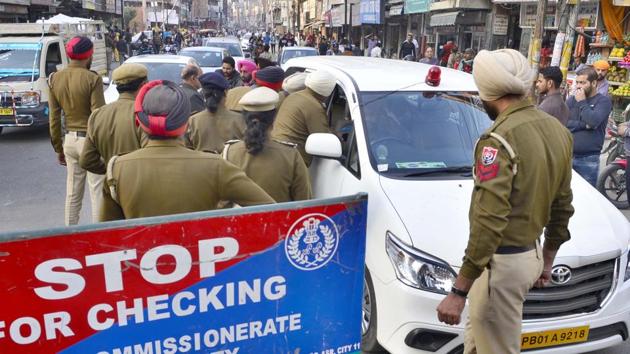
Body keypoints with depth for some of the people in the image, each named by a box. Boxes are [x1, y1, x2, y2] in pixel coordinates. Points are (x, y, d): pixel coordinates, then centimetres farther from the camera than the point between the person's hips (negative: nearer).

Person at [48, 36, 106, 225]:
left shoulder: (55, 79, 5)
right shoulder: (92, 79, -13)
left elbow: (54, 119, 8)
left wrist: (58, 148, 16)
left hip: (70, 140, 6)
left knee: (72, 194, 15)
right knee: (97, 193, -1)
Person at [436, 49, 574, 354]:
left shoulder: (500, 140, -22)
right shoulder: (557, 130, 6)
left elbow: (489, 222, -27)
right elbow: (562, 205, 14)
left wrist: (458, 291, -23)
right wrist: (547, 259, 25)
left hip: (501, 261, -9)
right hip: (530, 255, 9)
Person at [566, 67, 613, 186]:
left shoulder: (603, 101, -3)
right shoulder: (571, 100, 8)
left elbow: (593, 121, -21)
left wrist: (582, 102, -10)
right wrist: (584, 125, -14)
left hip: (588, 159, -4)